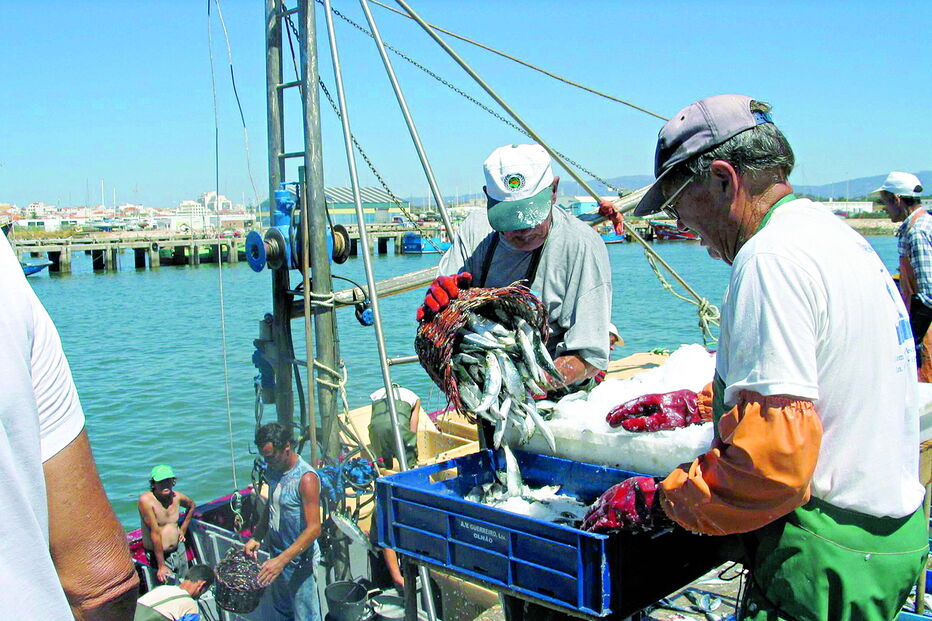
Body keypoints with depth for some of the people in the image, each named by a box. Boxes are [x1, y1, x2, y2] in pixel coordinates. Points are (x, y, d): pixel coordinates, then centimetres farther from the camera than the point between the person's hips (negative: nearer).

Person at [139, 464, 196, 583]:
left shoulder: (177, 497, -3)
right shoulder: (146, 500, -20)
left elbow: (191, 505, 23)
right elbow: (155, 533, -22)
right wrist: (161, 566, -21)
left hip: (179, 550, 6)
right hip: (157, 554, -6)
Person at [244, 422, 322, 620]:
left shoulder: (306, 478, -24)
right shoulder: (274, 471, 3)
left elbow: (314, 529, -26)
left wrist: (282, 560, -31)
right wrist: (256, 538, 3)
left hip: (299, 560, -8)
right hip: (278, 557, 8)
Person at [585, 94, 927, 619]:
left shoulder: (771, 256, -21)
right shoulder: (831, 232, 11)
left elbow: (773, 455, -27)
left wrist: (658, 501, -15)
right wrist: (699, 404, 25)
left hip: (826, 561, -10)